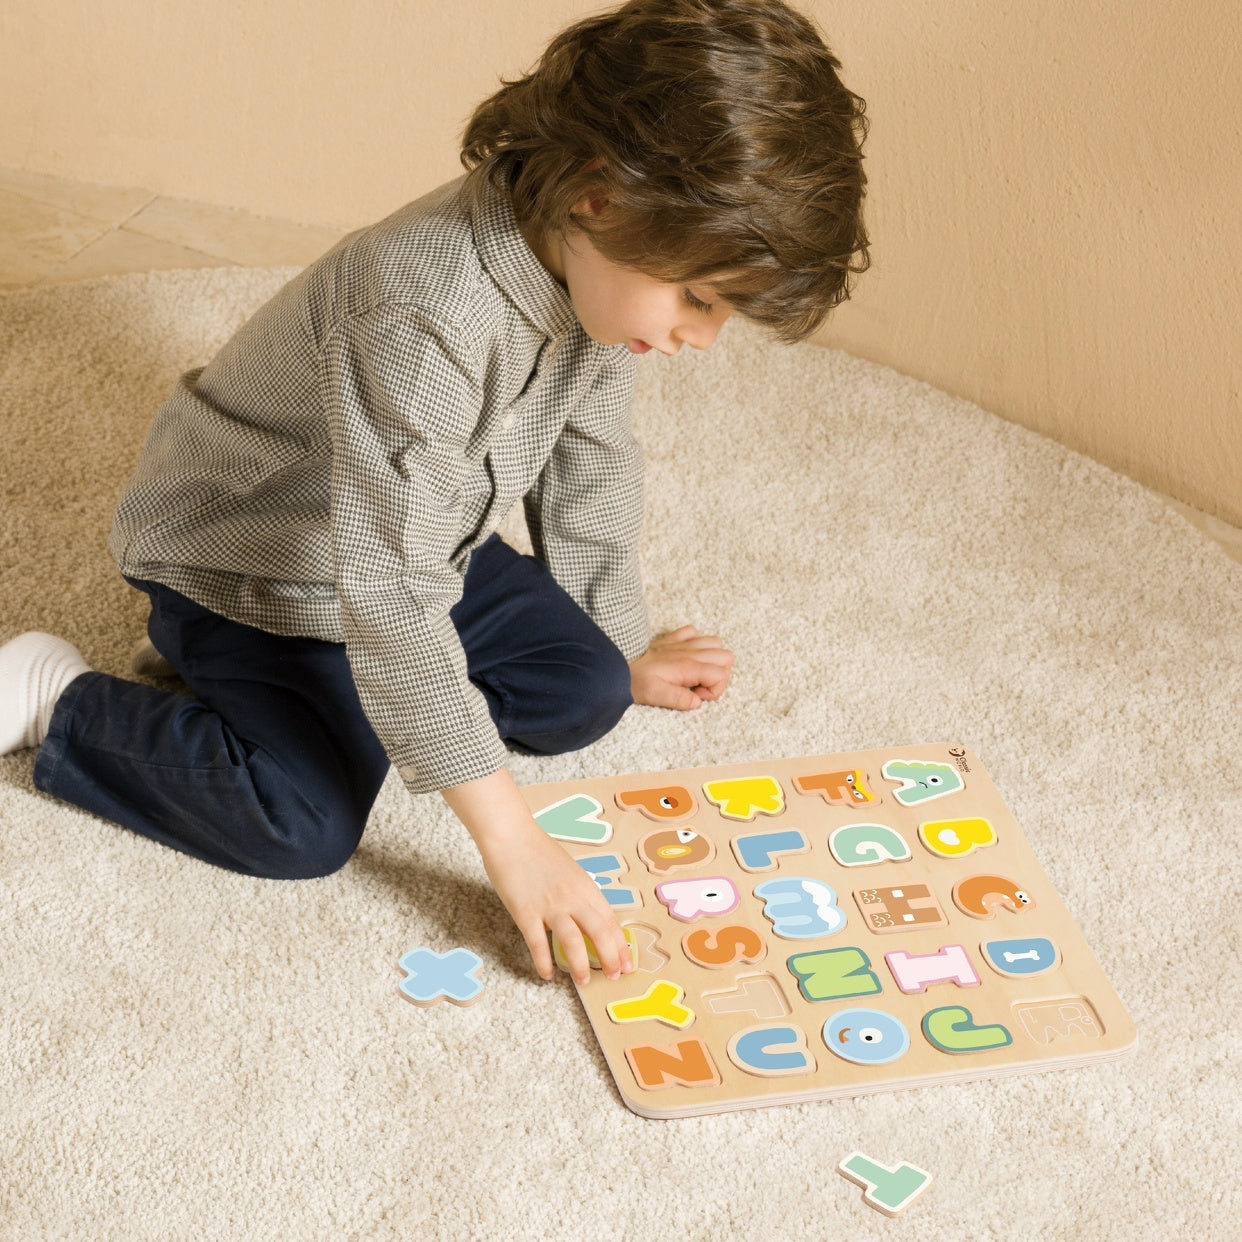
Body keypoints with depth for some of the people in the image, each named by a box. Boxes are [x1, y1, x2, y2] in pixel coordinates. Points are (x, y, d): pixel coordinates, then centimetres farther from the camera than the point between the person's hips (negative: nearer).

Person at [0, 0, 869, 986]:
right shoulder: (428, 309, -41)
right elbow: (389, 594, -41)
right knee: (308, 826, -22)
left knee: (585, 695, -1)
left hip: (416, 539, 8)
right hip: (241, 557, -8)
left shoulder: (603, 266, -14)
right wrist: (510, 839, -38)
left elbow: (589, 467, 5)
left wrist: (621, 647, 15)